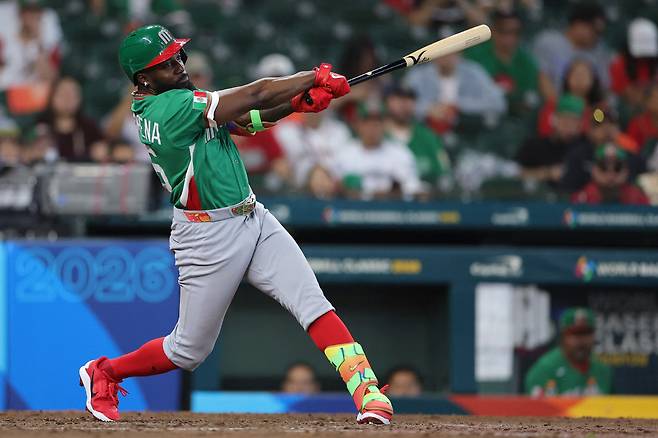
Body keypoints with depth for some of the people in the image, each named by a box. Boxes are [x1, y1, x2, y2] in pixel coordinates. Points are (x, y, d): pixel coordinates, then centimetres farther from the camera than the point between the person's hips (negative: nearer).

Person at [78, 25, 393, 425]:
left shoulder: (177, 100, 8)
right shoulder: (169, 107, -21)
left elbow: (248, 118, 4)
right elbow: (255, 95, -19)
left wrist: (298, 101, -14)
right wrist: (315, 77, -7)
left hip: (255, 222, 8)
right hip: (209, 237, -8)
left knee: (313, 304, -9)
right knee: (190, 350, 6)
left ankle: (368, 392, -17)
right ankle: (104, 373, 29)